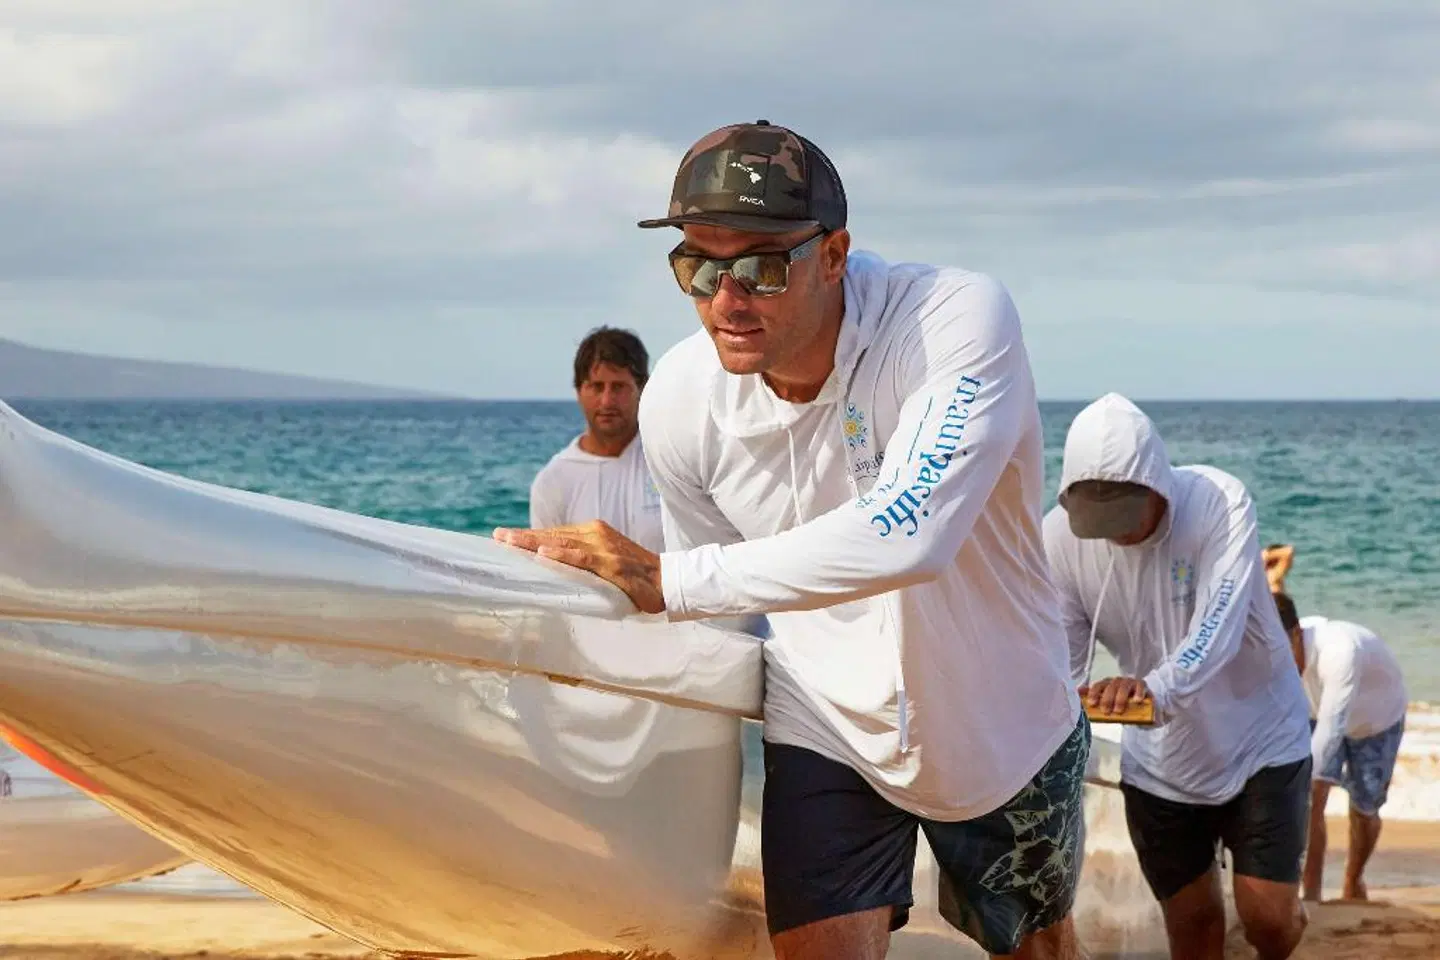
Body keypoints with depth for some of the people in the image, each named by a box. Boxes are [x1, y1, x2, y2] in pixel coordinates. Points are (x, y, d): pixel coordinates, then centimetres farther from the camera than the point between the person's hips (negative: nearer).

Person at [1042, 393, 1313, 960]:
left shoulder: (1219, 502, -25)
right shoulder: (1061, 536, -17)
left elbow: (1219, 628, -37)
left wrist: (1155, 688, -56)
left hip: (1259, 739, -3)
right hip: (1159, 758, 3)